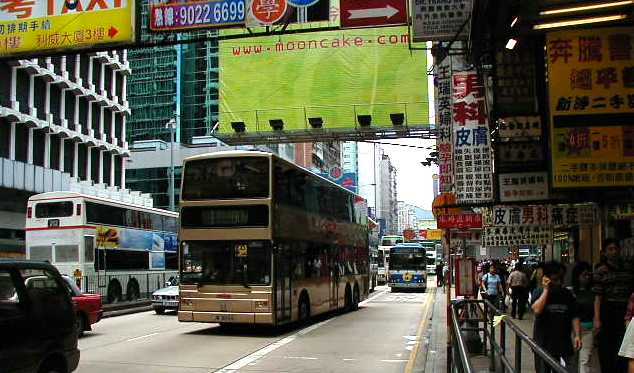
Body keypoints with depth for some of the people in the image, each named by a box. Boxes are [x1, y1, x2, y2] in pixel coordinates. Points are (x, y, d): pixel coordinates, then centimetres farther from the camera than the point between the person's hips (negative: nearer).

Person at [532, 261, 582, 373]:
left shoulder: (567, 294, 6)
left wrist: (577, 335, -5)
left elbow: (574, 317, 6)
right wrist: (546, 290, -16)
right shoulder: (539, 292, -4)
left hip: (564, 343, 2)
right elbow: (537, 310, -22)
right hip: (543, 343, -2)